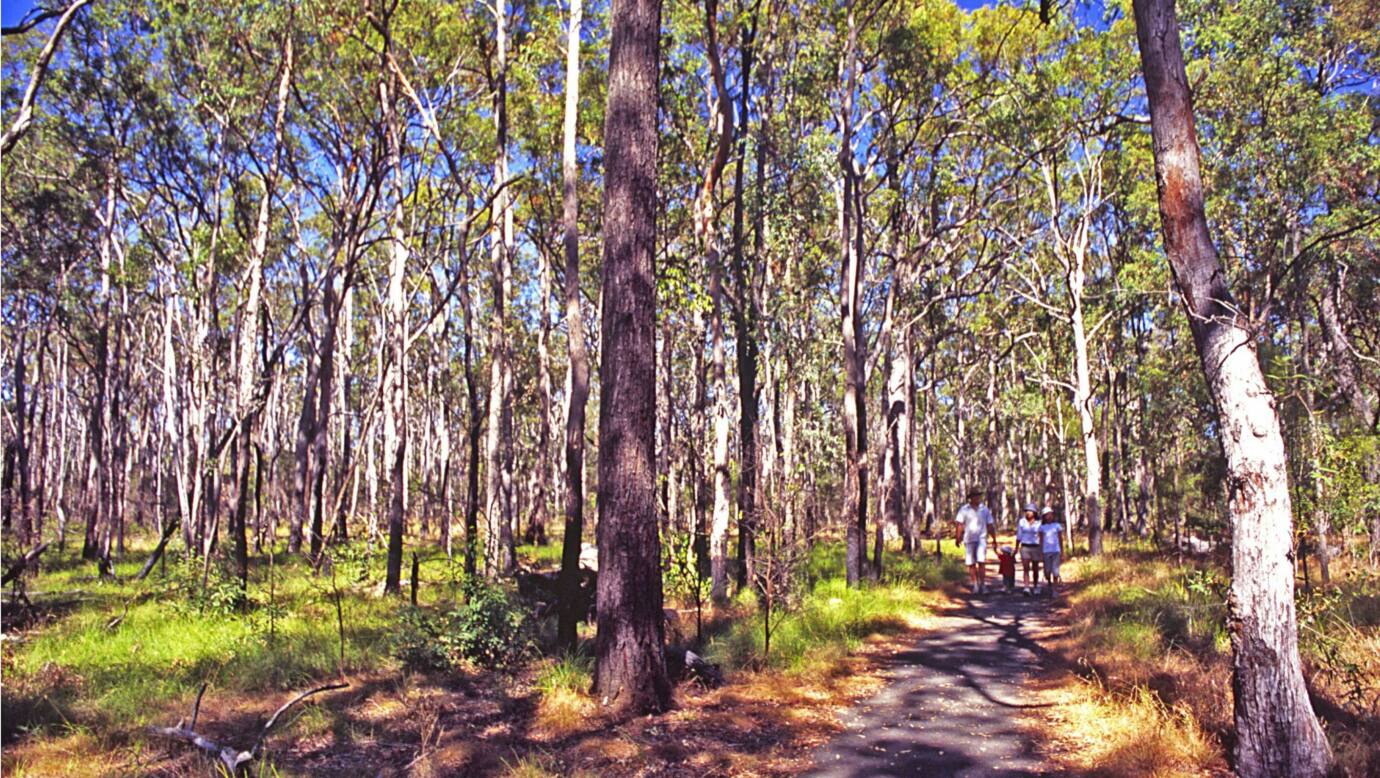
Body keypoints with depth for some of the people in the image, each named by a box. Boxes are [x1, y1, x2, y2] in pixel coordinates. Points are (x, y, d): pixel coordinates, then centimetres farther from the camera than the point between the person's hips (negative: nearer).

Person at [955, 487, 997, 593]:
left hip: (981, 539, 0)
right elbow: (960, 524, -1)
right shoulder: (964, 510, 4)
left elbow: (990, 525, 12)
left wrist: (994, 539, 10)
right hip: (969, 539, 0)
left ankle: (982, 584, -7)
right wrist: (958, 537, -11)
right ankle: (975, 585, 11)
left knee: (981, 562, -13)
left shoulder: (985, 509, 9)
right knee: (971, 564, 2)